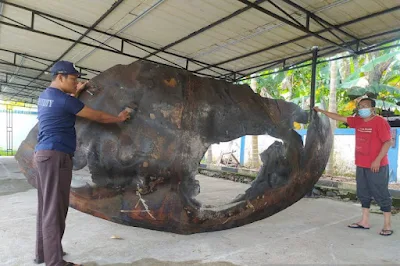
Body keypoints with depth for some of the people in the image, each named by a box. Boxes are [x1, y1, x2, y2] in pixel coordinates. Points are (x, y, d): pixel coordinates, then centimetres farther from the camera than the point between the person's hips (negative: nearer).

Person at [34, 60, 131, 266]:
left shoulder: (44, 96, 15)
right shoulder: (63, 99, -12)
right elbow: (97, 116, -6)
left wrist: (75, 93, 30)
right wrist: (119, 118, 8)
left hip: (43, 154, 10)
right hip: (55, 156, -10)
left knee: (46, 207, 14)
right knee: (55, 209, -7)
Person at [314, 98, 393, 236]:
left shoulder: (380, 122, -11)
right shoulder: (357, 121, 8)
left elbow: (388, 142, -14)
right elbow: (339, 117, 15)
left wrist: (378, 160, -19)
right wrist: (321, 111, 15)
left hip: (377, 166, -7)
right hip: (361, 165, 7)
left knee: (381, 194, 1)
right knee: (363, 193, 13)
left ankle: (387, 225, 12)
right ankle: (364, 221, 23)